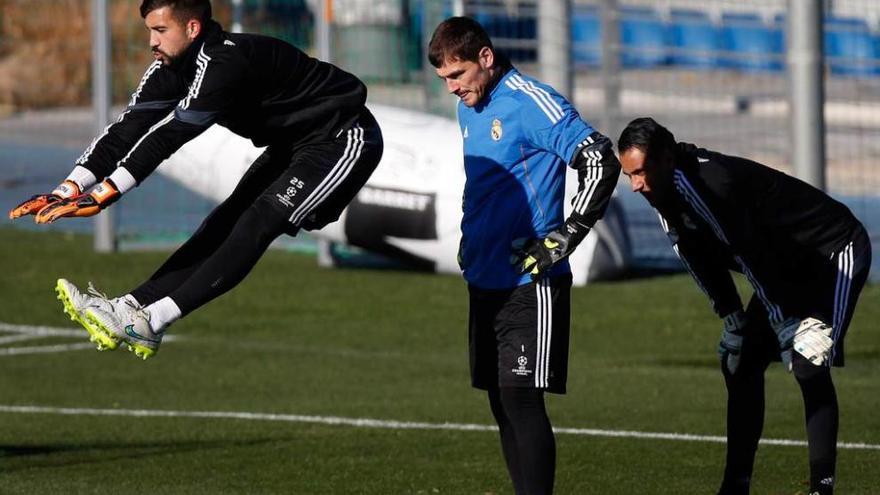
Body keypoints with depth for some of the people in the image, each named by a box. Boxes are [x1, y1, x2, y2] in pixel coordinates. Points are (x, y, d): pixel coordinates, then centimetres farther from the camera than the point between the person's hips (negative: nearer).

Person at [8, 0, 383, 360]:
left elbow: (169, 135, -35)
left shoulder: (226, 63, -31)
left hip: (345, 140, -9)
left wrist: (102, 195, -38)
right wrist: (69, 189, -18)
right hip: (292, 144, 9)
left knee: (257, 224, -20)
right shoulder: (172, 67, -3)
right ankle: (130, 307, -8)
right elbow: (130, 127, -8)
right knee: (225, 222, 0)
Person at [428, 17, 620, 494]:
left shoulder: (530, 102, -14)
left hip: (528, 283, -9)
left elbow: (601, 162, -20)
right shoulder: (469, 107, 12)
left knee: (521, 398, -13)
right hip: (485, 282, 9)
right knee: (501, 402, 9)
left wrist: (565, 237, -19)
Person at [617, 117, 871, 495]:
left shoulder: (709, 184, -33)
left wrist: (787, 327, -22)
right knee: (740, 363, 6)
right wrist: (732, 319, 5)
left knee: (809, 365, -21)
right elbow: (703, 261, 6)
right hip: (793, 265, 10)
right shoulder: (666, 193, -5)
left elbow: (753, 259, -28)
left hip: (838, 254, -10)